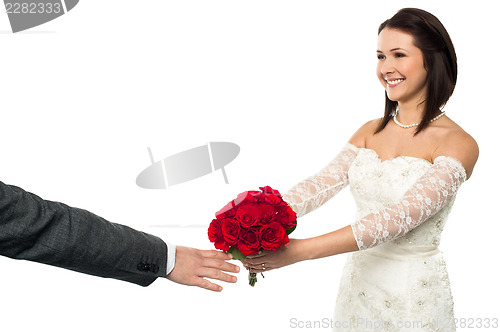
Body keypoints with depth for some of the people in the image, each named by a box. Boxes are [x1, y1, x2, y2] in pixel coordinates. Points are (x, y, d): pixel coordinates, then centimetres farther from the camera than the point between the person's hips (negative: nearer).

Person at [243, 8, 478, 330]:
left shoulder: (458, 144, -14)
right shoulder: (371, 131, 4)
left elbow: (404, 215, -26)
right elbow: (321, 183, -9)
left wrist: (301, 249, -35)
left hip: (415, 293, -5)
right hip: (358, 280, 5)